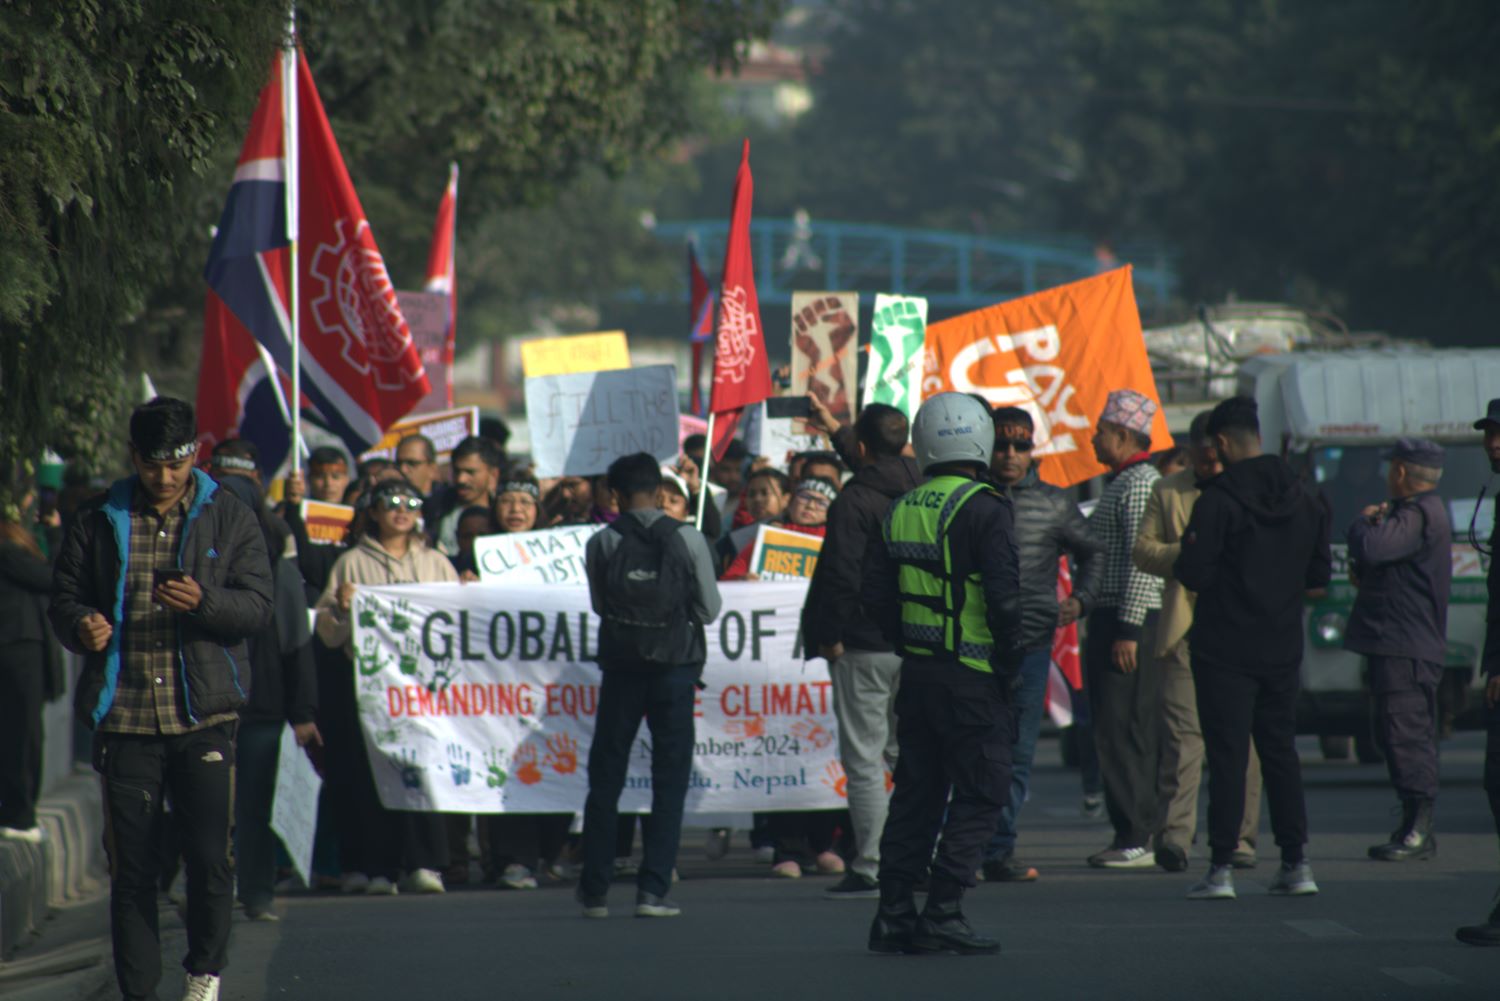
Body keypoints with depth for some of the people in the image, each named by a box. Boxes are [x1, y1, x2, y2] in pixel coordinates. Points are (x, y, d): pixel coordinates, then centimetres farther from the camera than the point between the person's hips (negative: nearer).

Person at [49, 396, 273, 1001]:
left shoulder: (230, 520, 6)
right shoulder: (100, 524, 10)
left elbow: (257, 605, -1)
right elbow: (64, 597, 13)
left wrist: (204, 602, -21)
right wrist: (81, 624, -11)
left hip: (203, 718, -1)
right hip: (124, 720, 1)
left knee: (210, 856, -8)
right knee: (130, 866, 3)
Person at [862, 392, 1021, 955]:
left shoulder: (901, 510, 9)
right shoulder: (984, 509, -12)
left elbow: (874, 596, 10)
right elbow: (1003, 597, -18)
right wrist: (1010, 663, -8)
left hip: (916, 672, 7)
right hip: (972, 677, -7)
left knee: (915, 793, 13)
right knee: (979, 795, 0)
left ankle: (894, 915, 14)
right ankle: (943, 916, -5)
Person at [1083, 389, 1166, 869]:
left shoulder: (1139, 484, -13)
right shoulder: (1123, 482, 20)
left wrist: (1127, 631, -23)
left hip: (1127, 620, -11)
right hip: (1114, 616, 11)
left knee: (1122, 733, -11)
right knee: (1138, 733, 10)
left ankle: (1134, 840, -12)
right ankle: (1137, 834, 12)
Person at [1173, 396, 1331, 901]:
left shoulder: (1218, 499, -14)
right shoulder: (1304, 499, 5)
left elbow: (1194, 573, -16)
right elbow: (1319, 575, 11)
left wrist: (1182, 558, 6)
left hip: (1224, 648, -5)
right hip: (1282, 647, 5)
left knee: (1227, 756, -3)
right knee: (1281, 752, 13)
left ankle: (1221, 868, -5)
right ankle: (1296, 864, 11)